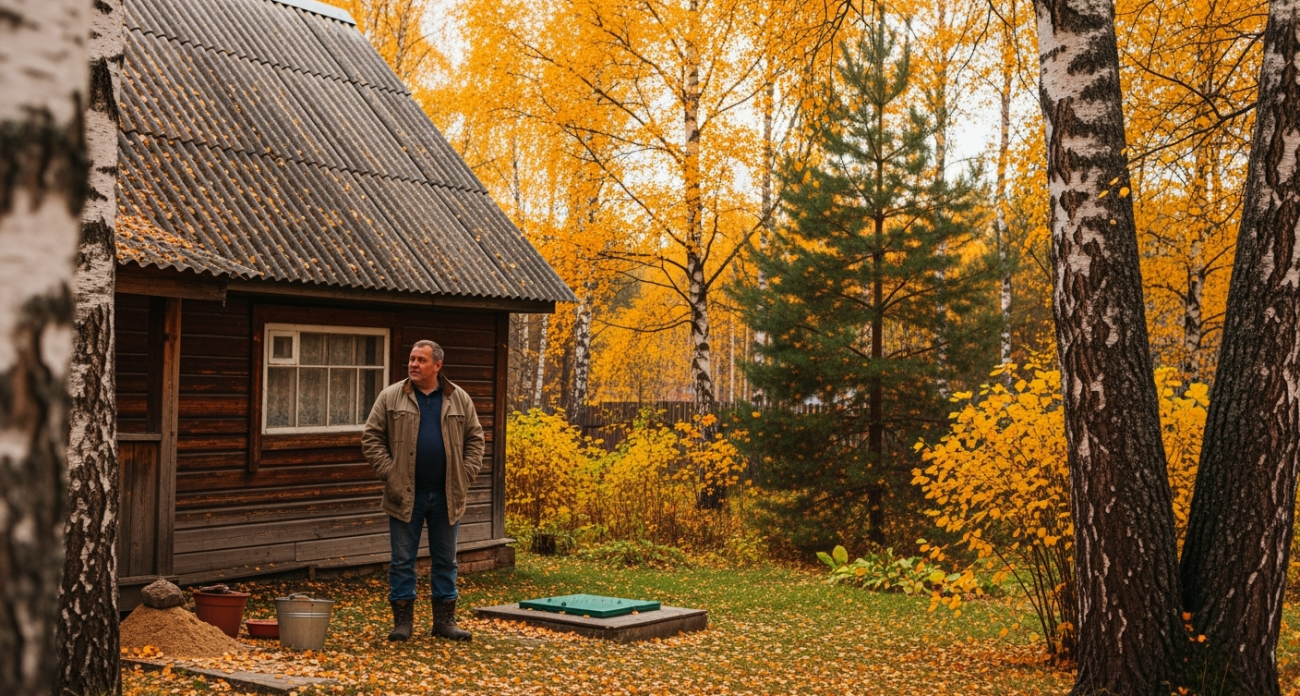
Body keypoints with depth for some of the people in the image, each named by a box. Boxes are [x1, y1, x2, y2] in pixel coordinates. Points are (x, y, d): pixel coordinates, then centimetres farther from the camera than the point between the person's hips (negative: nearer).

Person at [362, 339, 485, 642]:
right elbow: (371, 437, 0)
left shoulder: (459, 399, 5)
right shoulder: (391, 397, 0)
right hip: (406, 495, -1)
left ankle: (444, 620, 18)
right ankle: (403, 620, 13)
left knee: (445, 560, 9)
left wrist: (465, 474, -2)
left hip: (446, 496, 2)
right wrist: (389, 472, -9)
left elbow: (475, 439, 8)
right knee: (402, 559, 3)